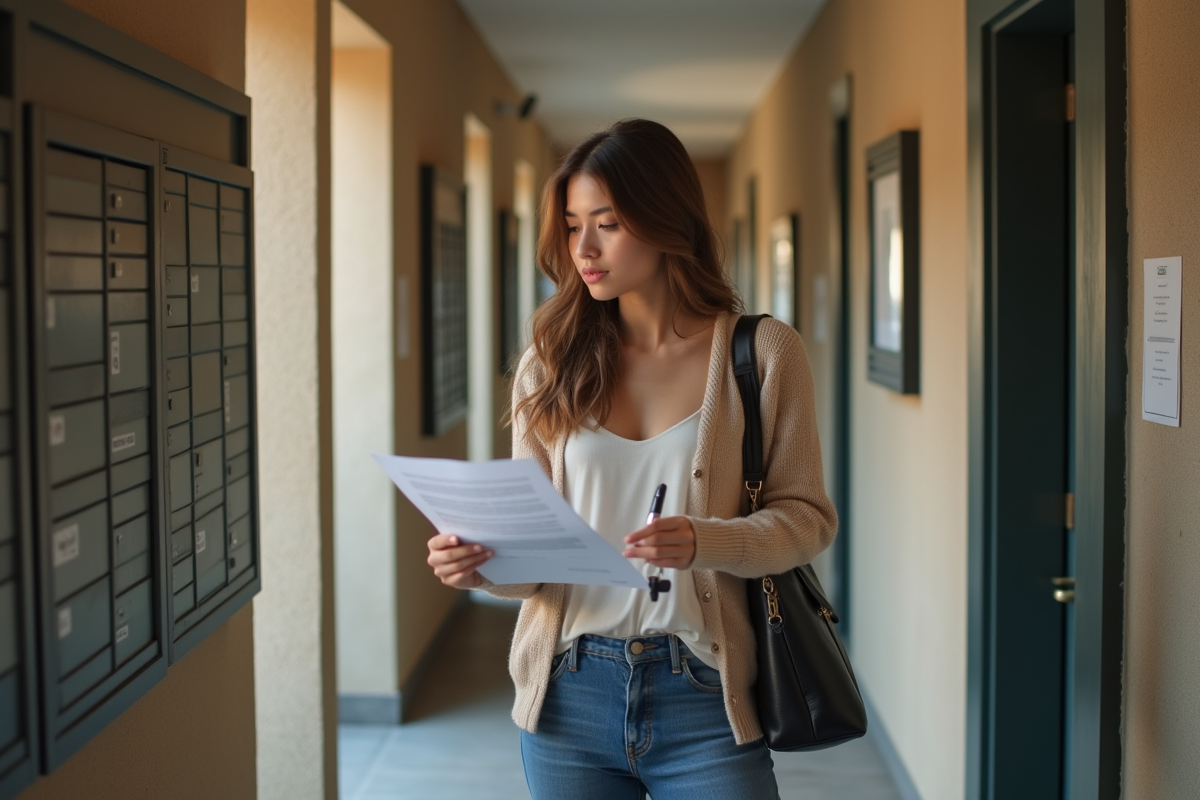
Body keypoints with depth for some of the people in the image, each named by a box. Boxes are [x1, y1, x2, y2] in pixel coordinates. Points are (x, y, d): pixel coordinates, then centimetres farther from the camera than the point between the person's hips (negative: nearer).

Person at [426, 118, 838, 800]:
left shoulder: (763, 353, -3)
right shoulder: (552, 365, 3)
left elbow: (807, 515, -3)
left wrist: (705, 543, -21)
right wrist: (482, 564, -17)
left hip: (701, 696, -2)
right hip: (570, 694, 3)